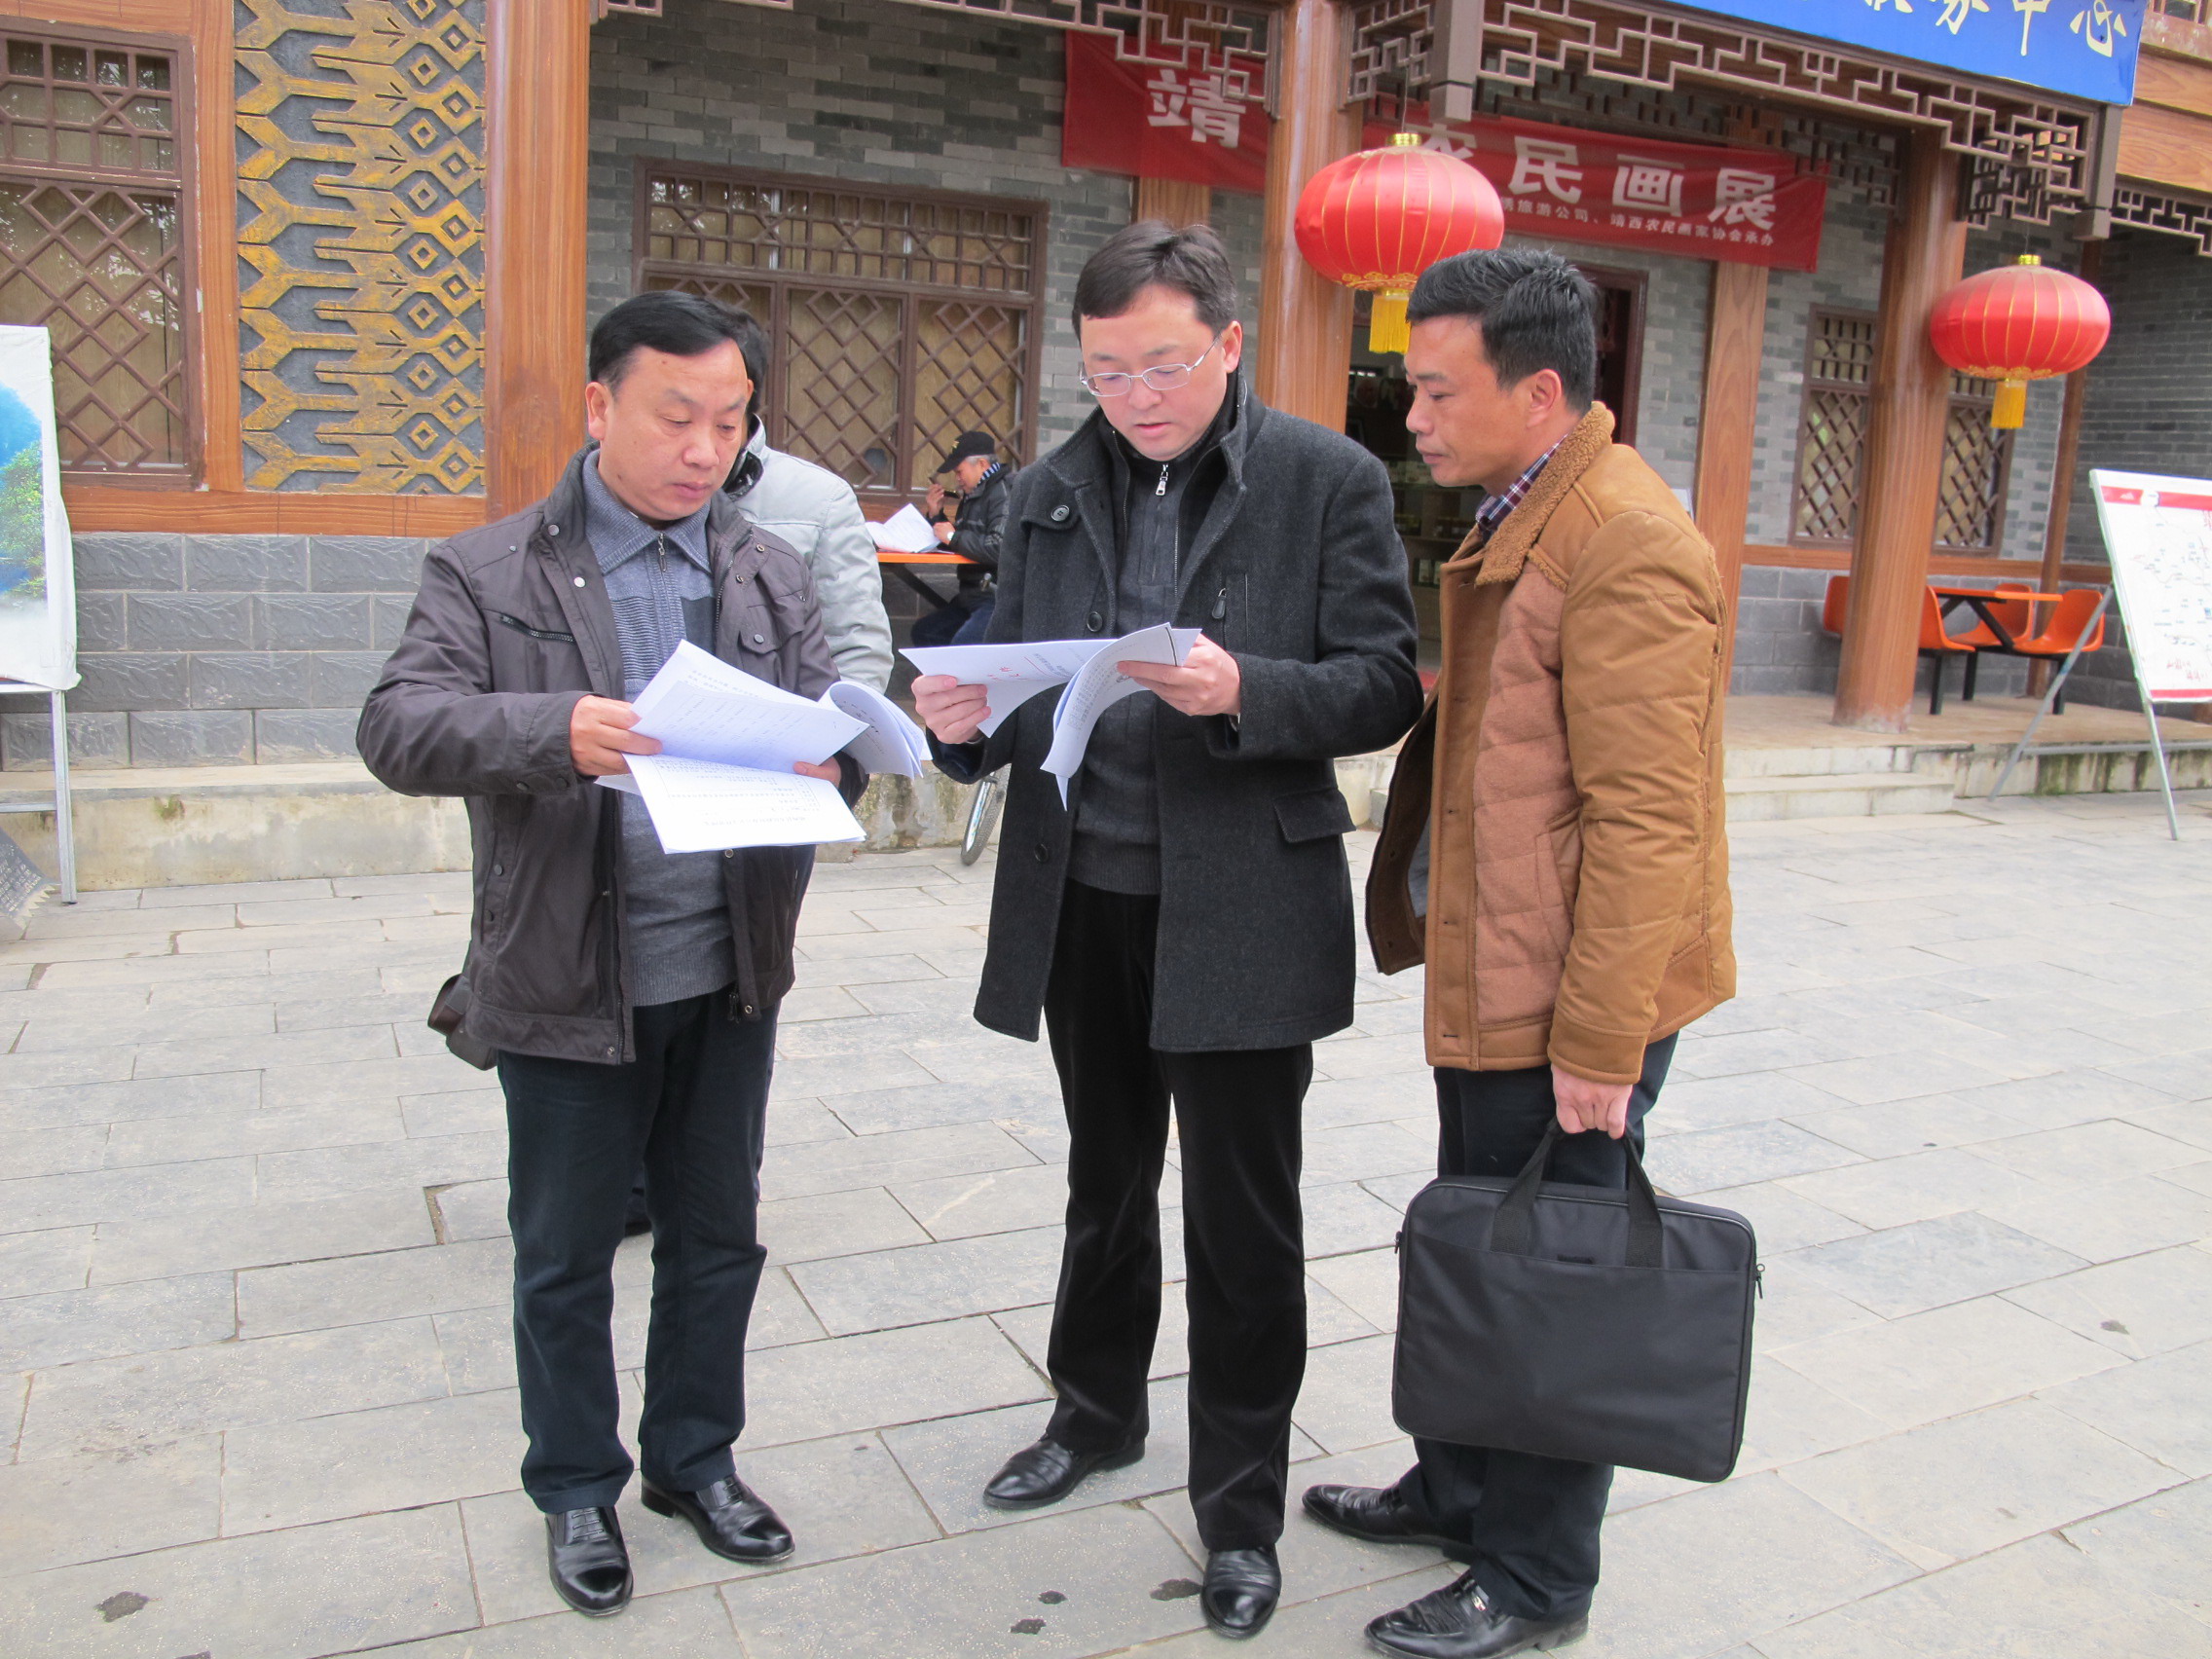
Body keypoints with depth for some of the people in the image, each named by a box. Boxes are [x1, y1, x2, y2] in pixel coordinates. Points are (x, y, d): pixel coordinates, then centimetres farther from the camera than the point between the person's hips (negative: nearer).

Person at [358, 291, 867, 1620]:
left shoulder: (772, 574, 7)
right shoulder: (489, 573, -5)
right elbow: (399, 726, -14)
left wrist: (825, 761, -22)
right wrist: (555, 732, -32)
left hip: (730, 974, 4)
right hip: (569, 985, -3)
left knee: (717, 1238, 17)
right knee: (564, 1258, 12)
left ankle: (697, 1459, 38)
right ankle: (578, 1489, 34)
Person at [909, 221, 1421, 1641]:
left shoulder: (1331, 483, -5)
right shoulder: (1053, 494, 8)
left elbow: (1384, 687, -9)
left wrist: (1243, 692, -27)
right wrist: (969, 719, -13)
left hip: (1241, 912, -4)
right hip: (1082, 900, 5)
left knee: (1244, 1218, 7)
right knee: (1106, 1182, 22)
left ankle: (1242, 1508, 25)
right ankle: (1099, 1413, 44)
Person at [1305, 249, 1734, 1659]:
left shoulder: (1629, 546, -21)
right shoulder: (1512, 522, 12)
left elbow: (1647, 824, -23)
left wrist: (1600, 1040, -21)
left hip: (1569, 1010, -10)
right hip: (1487, 979, 10)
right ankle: (1458, 1491, 41)